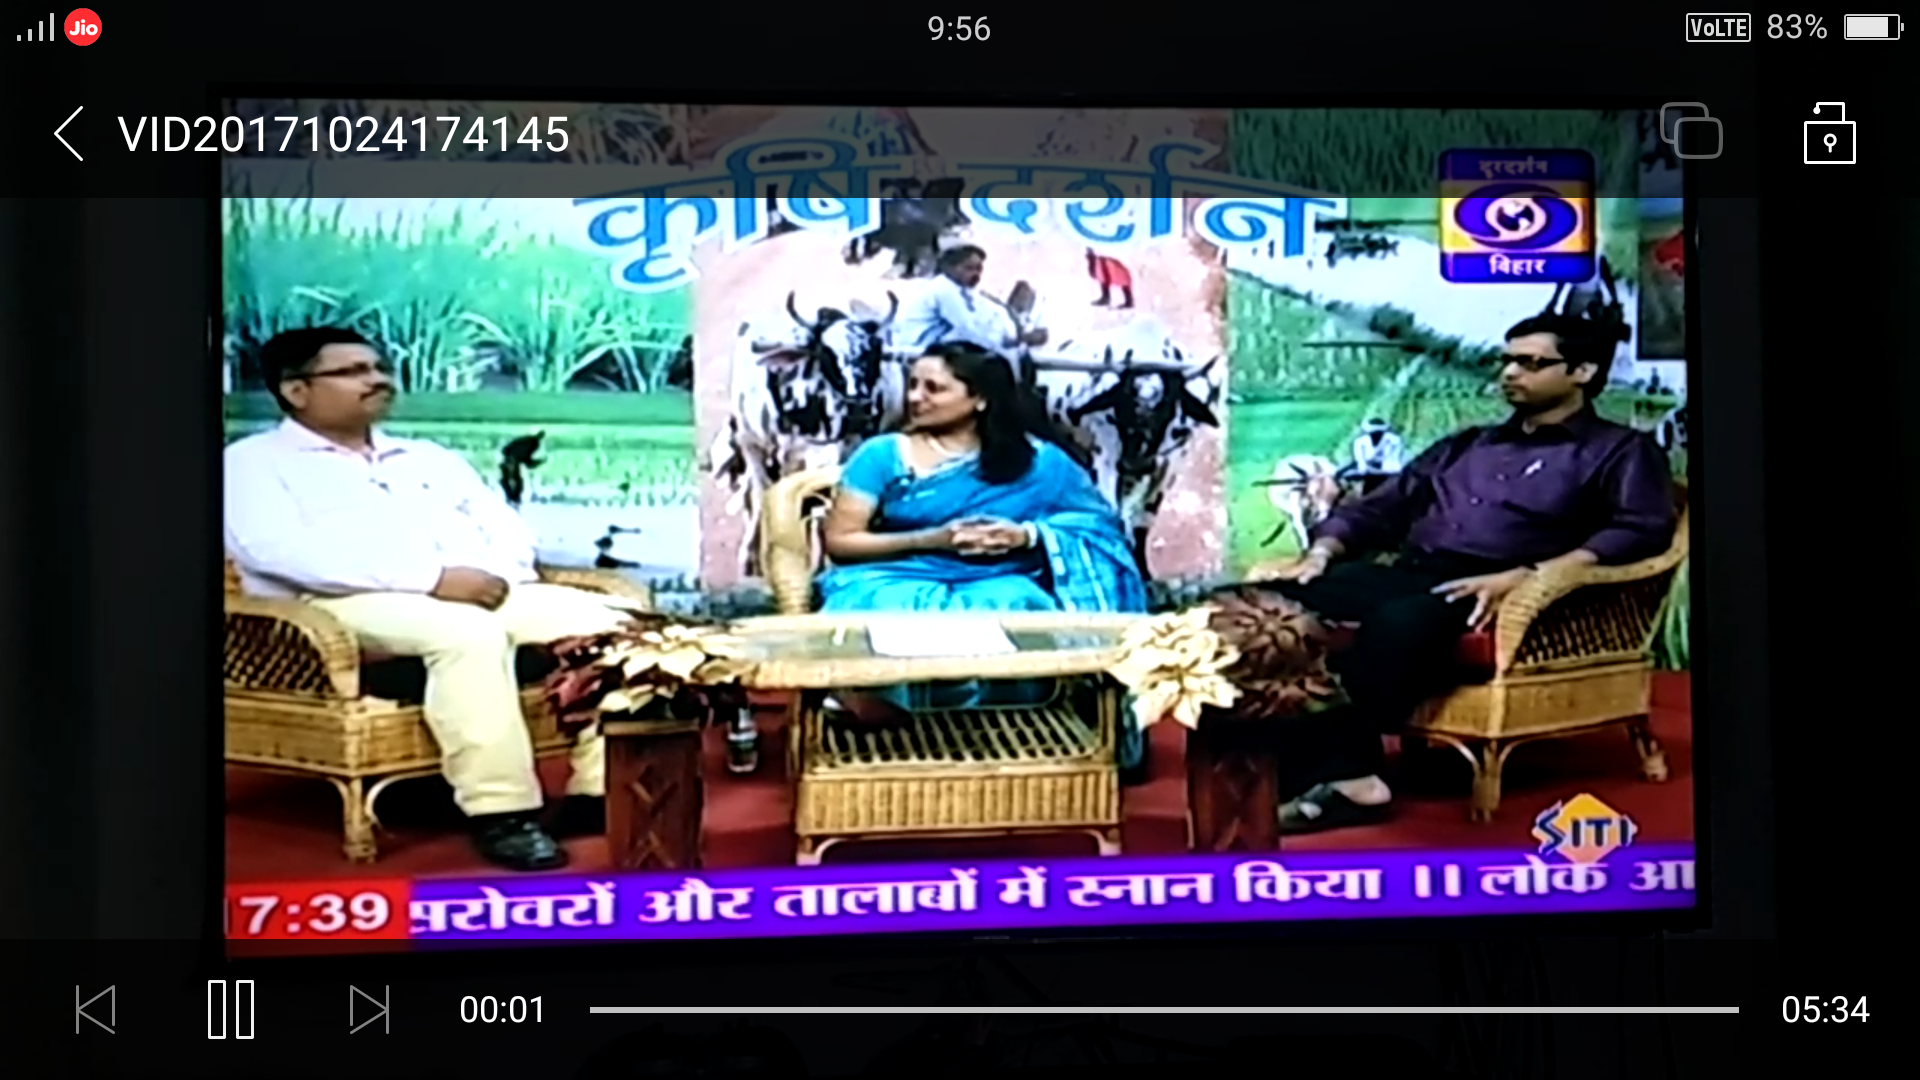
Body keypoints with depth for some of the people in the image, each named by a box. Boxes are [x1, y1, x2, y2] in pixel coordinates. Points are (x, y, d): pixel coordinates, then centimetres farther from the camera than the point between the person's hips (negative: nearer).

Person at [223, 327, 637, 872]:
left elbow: (504, 528, 22)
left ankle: (601, 790, -21)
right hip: (354, 605, -6)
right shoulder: (252, 463, 9)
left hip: (487, 595, 6)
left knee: (604, 623, -19)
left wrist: (501, 574, -6)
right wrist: (431, 578, -19)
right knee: (468, 633, -39)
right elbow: (279, 551, -10)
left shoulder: (430, 458, 30)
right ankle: (500, 810, -34)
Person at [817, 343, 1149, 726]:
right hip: (899, 581, 0)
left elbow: (1101, 521, 7)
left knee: (1010, 607, -37)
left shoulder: (1034, 458, 7)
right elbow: (838, 540, 1)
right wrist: (931, 539, -12)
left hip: (995, 585, 1)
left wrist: (1028, 535, -13)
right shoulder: (882, 455, 4)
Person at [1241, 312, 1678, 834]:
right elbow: (1383, 507, 27)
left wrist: (1524, 577, -21)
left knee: (1397, 623, -40)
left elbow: (1643, 531, -7)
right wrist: (1322, 551, 5)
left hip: (1488, 596, -6)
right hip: (1407, 577, 6)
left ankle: (1333, 767, -25)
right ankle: (1345, 776, -30)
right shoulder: (1466, 446, 31)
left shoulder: (1621, 452, 11)